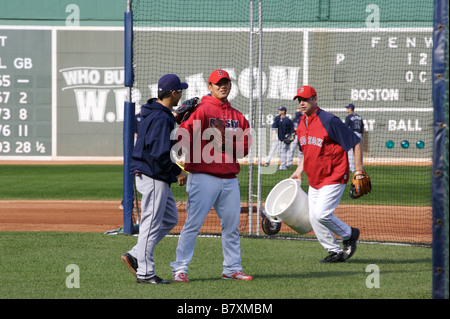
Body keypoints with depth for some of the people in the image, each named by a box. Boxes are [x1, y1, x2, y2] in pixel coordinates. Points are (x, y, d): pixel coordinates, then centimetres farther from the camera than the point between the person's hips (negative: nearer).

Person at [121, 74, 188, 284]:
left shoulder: (150, 112, 12)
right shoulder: (161, 119, -20)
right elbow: (161, 154, -25)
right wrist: (178, 172, -13)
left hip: (158, 178, 11)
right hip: (153, 177, -11)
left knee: (170, 219, 18)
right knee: (151, 224, -5)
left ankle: (135, 256, 17)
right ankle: (145, 273, 0)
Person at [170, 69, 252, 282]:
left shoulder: (236, 116, 17)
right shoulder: (202, 109, -3)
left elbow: (245, 146, 12)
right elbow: (184, 135, -13)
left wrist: (230, 145, -7)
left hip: (230, 178, 6)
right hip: (204, 176, -6)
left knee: (232, 224, 9)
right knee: (194, 223, -8)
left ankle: (232, 268, 18)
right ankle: (180, 268, -4)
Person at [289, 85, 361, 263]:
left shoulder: (328, 121, -16)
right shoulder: (301, 125, 9)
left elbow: (355, 142, -13)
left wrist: (359, 170, -15)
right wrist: (299, 171, 13)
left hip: (333, 178, -8)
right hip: (314, 180, 8)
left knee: (321, 213, -18)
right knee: (314, 218, 4)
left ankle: (349, 235, 6)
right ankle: (335, 252, 16)